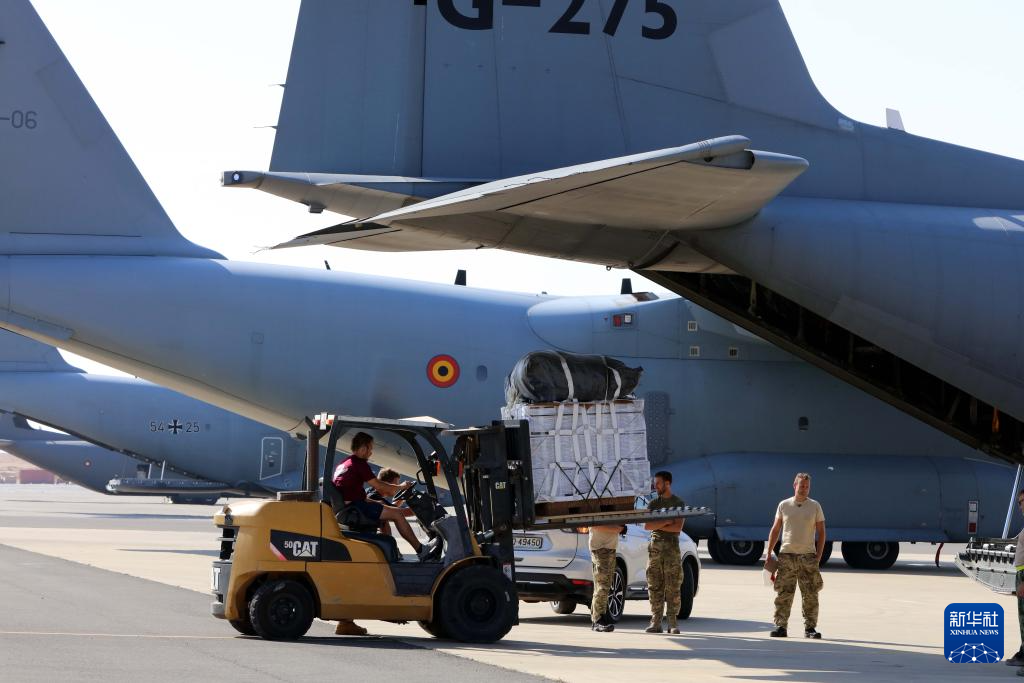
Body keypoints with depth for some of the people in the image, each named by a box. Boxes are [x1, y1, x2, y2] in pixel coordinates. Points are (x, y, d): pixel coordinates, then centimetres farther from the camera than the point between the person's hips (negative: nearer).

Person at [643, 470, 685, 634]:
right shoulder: (653, 504, 15)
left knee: (673, 587, -6)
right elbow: (647, 526, 3)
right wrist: (666, 522, -8)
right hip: (655, 547, 4)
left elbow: (678, 527, -8)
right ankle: (656, 622, 0)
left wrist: (657, 525, -4)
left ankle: (673, 623, -5)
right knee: (655, 586, 0)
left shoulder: (678, 503, 3)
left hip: (671, 547, -4)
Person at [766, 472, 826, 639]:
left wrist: (818, 557, -3)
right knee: (783, 594, -1)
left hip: (808, 556, 0)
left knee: (810, 595, -1)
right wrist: (768, 553, 5)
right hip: (786, 555, 0)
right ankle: (780, 626, 3)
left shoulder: (815, 506, 5)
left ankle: (810, 627, 4)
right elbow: (775, 530, 11)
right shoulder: (784, 505, 7)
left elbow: (821, 533, 6)